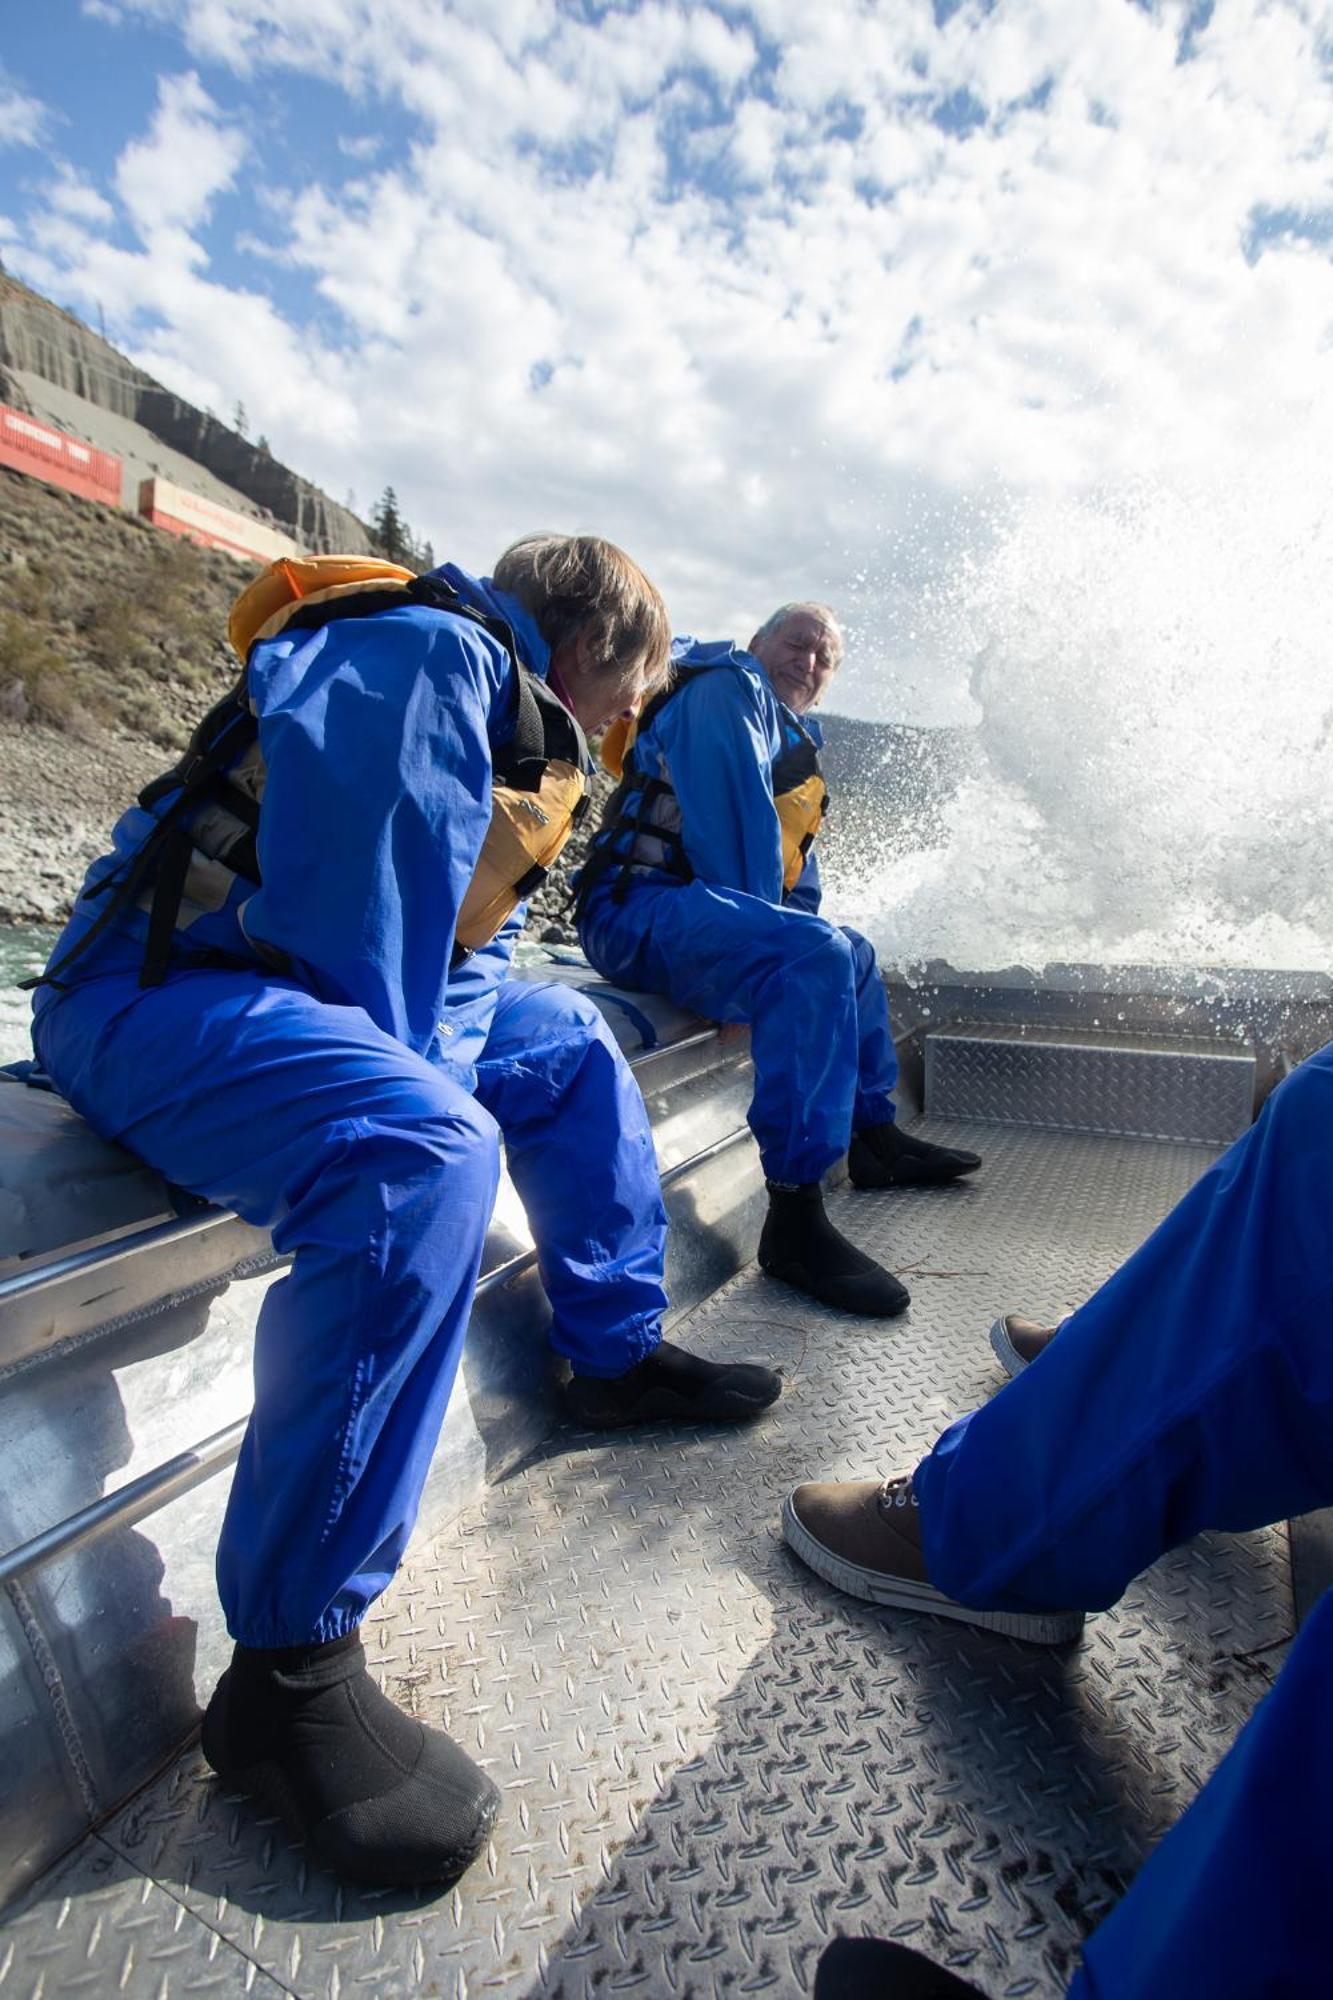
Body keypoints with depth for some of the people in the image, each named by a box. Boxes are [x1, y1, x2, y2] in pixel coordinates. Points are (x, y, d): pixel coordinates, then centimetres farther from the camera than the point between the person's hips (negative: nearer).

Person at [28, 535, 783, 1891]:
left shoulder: (506, 714, 19)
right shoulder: (425, 652, -13)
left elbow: (470, 940, 14)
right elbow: (353, 902, -23)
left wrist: (434, 1071, -2)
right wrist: (413, 1094, -14)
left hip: (310, 1001, 11)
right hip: (159, 996, -10)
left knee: (567, 1044, 17)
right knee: (421, 1155, -36)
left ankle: (617, 1355, 24)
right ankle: (287, 1669, -21)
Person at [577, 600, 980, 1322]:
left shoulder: (791, 739, 29)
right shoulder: (730, 687, -2)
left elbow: (794, 859, 26)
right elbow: (734, 818, -16)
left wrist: (800, 928, 9)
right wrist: (769, 931, -14)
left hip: (694, 908, 11)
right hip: (640, 905, -11)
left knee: (853, 953, 25)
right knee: (815, 956, -34)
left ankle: (874, 1137, 34)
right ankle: (794, 1220, -34)